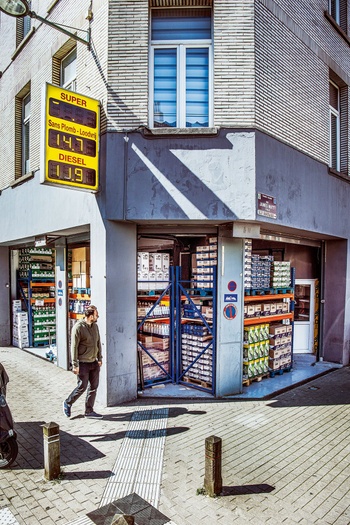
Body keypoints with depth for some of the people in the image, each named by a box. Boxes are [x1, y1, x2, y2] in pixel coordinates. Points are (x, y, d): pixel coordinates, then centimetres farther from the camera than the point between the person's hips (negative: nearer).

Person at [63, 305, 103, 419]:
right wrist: (75, 365, -16)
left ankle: (89, 411, 20)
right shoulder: (78, 327, -17)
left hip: (94, 362, 7)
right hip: (83, 363, -7)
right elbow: (74, 347, -16)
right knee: (82, 386, 1)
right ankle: (68, 403, 26)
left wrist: (100, 358, 8)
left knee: (93, 386, 8)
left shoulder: (95, 326, 5)